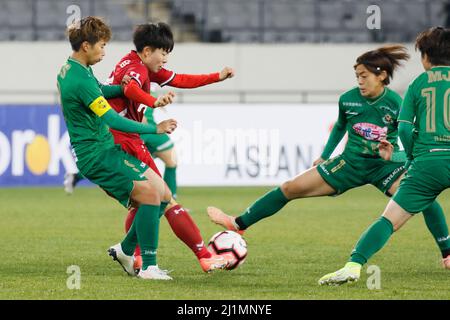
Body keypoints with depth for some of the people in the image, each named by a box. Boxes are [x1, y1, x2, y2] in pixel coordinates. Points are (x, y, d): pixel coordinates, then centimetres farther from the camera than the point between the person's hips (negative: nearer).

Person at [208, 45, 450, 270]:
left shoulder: (396, 104, -17)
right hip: (351, 164, 3)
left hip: (385, 165, -3)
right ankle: (238, 224, 10)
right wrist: (324, 156, 16)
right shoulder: (348, 100, -6)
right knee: (291, 188, -2)